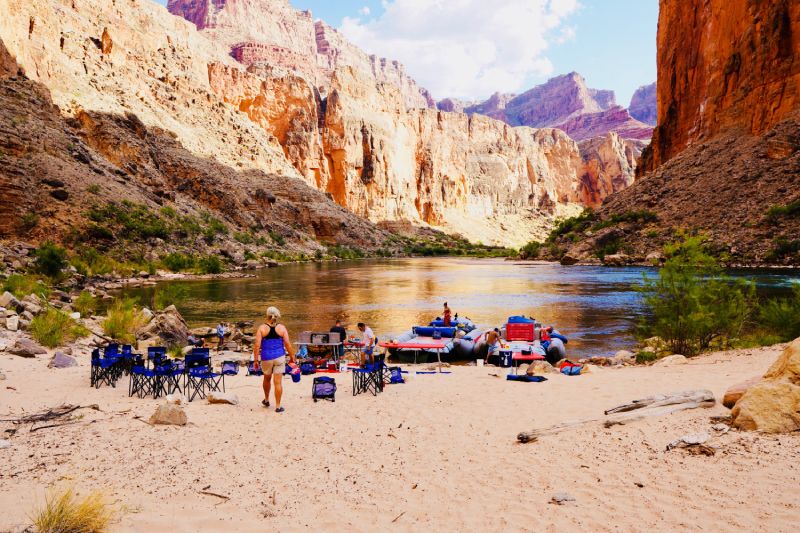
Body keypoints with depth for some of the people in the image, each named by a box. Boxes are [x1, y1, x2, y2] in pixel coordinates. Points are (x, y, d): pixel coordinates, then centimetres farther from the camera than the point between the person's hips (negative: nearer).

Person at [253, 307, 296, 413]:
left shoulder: (262, 328, -5)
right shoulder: (282, 328, -3)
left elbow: (257, 345, -9)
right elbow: (288, 344, -4)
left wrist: (256, 359, -2)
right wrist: (292, 357, 6)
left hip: (266, 358, 0)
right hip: (279, 357, 0)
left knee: (267, 379, 23)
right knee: (278, 382, 1)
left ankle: (266, 400, 41)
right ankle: (278, 406, 3)